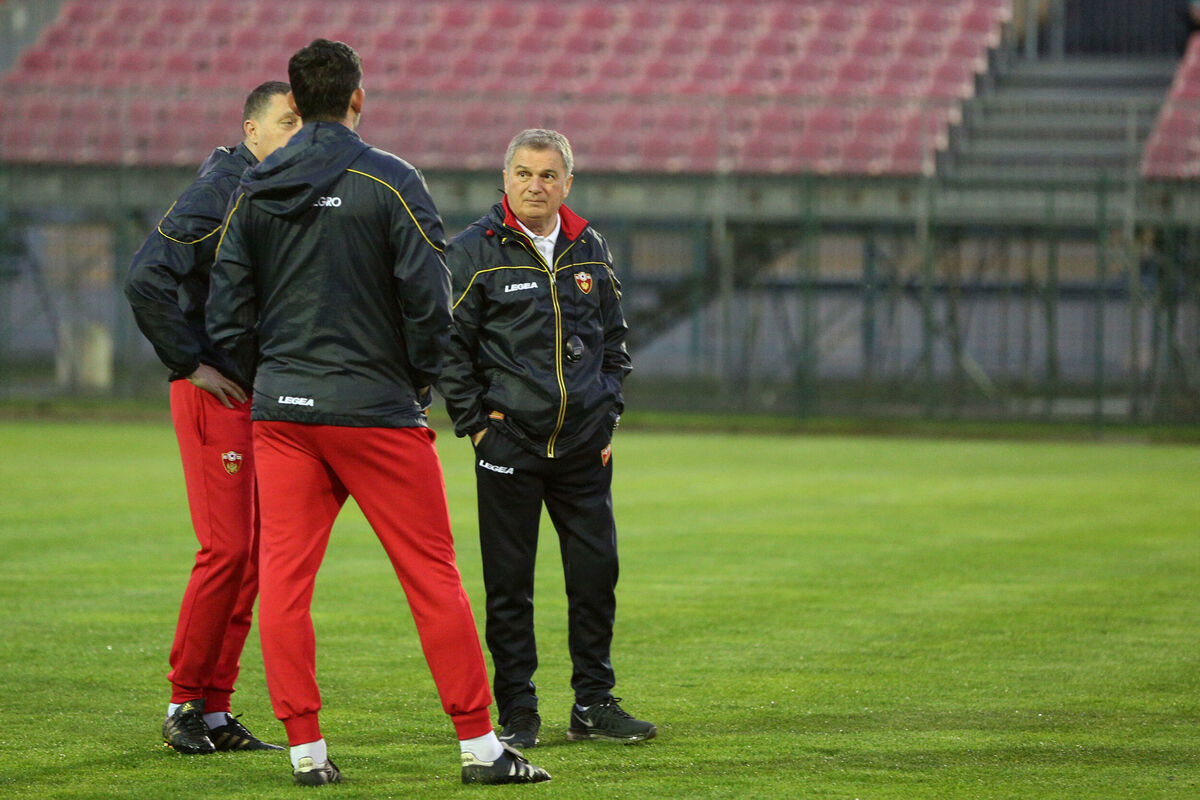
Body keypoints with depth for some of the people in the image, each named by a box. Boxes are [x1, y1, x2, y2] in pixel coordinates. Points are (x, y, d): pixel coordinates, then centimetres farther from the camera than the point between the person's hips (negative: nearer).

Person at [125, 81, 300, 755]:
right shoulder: (216, 194, -12)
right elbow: (147, 280, -21)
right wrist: (189, 365, -16)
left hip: (267, 394, 8)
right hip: (216, 392, -8)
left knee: (255, 554, 6)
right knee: (227, 550, -11)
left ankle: (217, 711, 10)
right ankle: (185, 704, 0)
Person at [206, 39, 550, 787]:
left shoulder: (254, 191, 5)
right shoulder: (390, 182, -8)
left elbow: (228, 311, 5)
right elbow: (429, 301, -11)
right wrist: (420, 384, 3)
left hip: (281, 411, 4)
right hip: (375, 410, -4)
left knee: (284, 577, 5)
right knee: (433, 577, 1)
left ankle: (306, 747, 3)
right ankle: (480, 745, 2)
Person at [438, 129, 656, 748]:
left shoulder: (590, 250, 10)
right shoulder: (474, 253, -3)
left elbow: (614, 341, 19)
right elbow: (449, 346, -3)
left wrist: (609, 413, 11)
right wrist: (475, 421, -8)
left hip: (584, 445, 4)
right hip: (508, 442, -4)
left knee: (596, 573, 4)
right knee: (509, 583, 0)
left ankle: (593, 703, 14)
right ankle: (517, 714, 7)